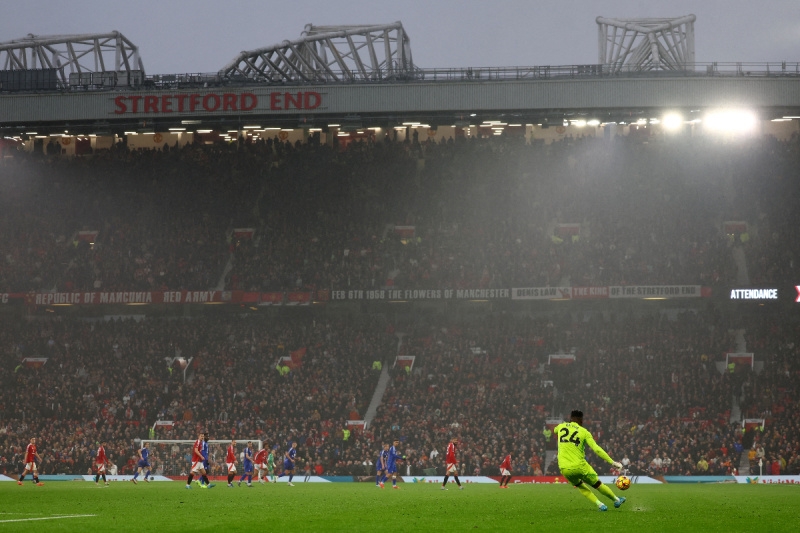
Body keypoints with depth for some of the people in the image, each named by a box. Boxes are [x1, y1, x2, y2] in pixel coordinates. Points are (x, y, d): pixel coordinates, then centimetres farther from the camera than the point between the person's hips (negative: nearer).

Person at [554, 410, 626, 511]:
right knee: (597, 484, 18)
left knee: (580, 486, 25)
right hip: (579, 466, -2)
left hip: (564, 469, 3)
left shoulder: (561, 427, 7)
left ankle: (600, 505, 16)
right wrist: (612, 462, -7)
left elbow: (555, 431, 34)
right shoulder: (584, 432, -2)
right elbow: (597, 449, -9)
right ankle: (616, 500, 36)